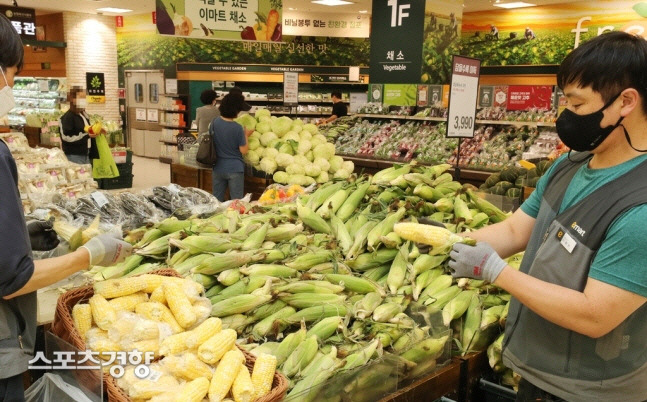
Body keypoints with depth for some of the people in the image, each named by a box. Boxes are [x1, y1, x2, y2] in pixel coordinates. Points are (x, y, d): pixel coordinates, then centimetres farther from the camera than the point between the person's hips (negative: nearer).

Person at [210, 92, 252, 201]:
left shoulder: (214, 123, -4)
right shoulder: (237, 128, -18)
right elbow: (244, 150, -12)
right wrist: (246, 135, 2)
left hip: (218, 168, 5)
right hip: (234, 169, -5)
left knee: (217, 201, 15)